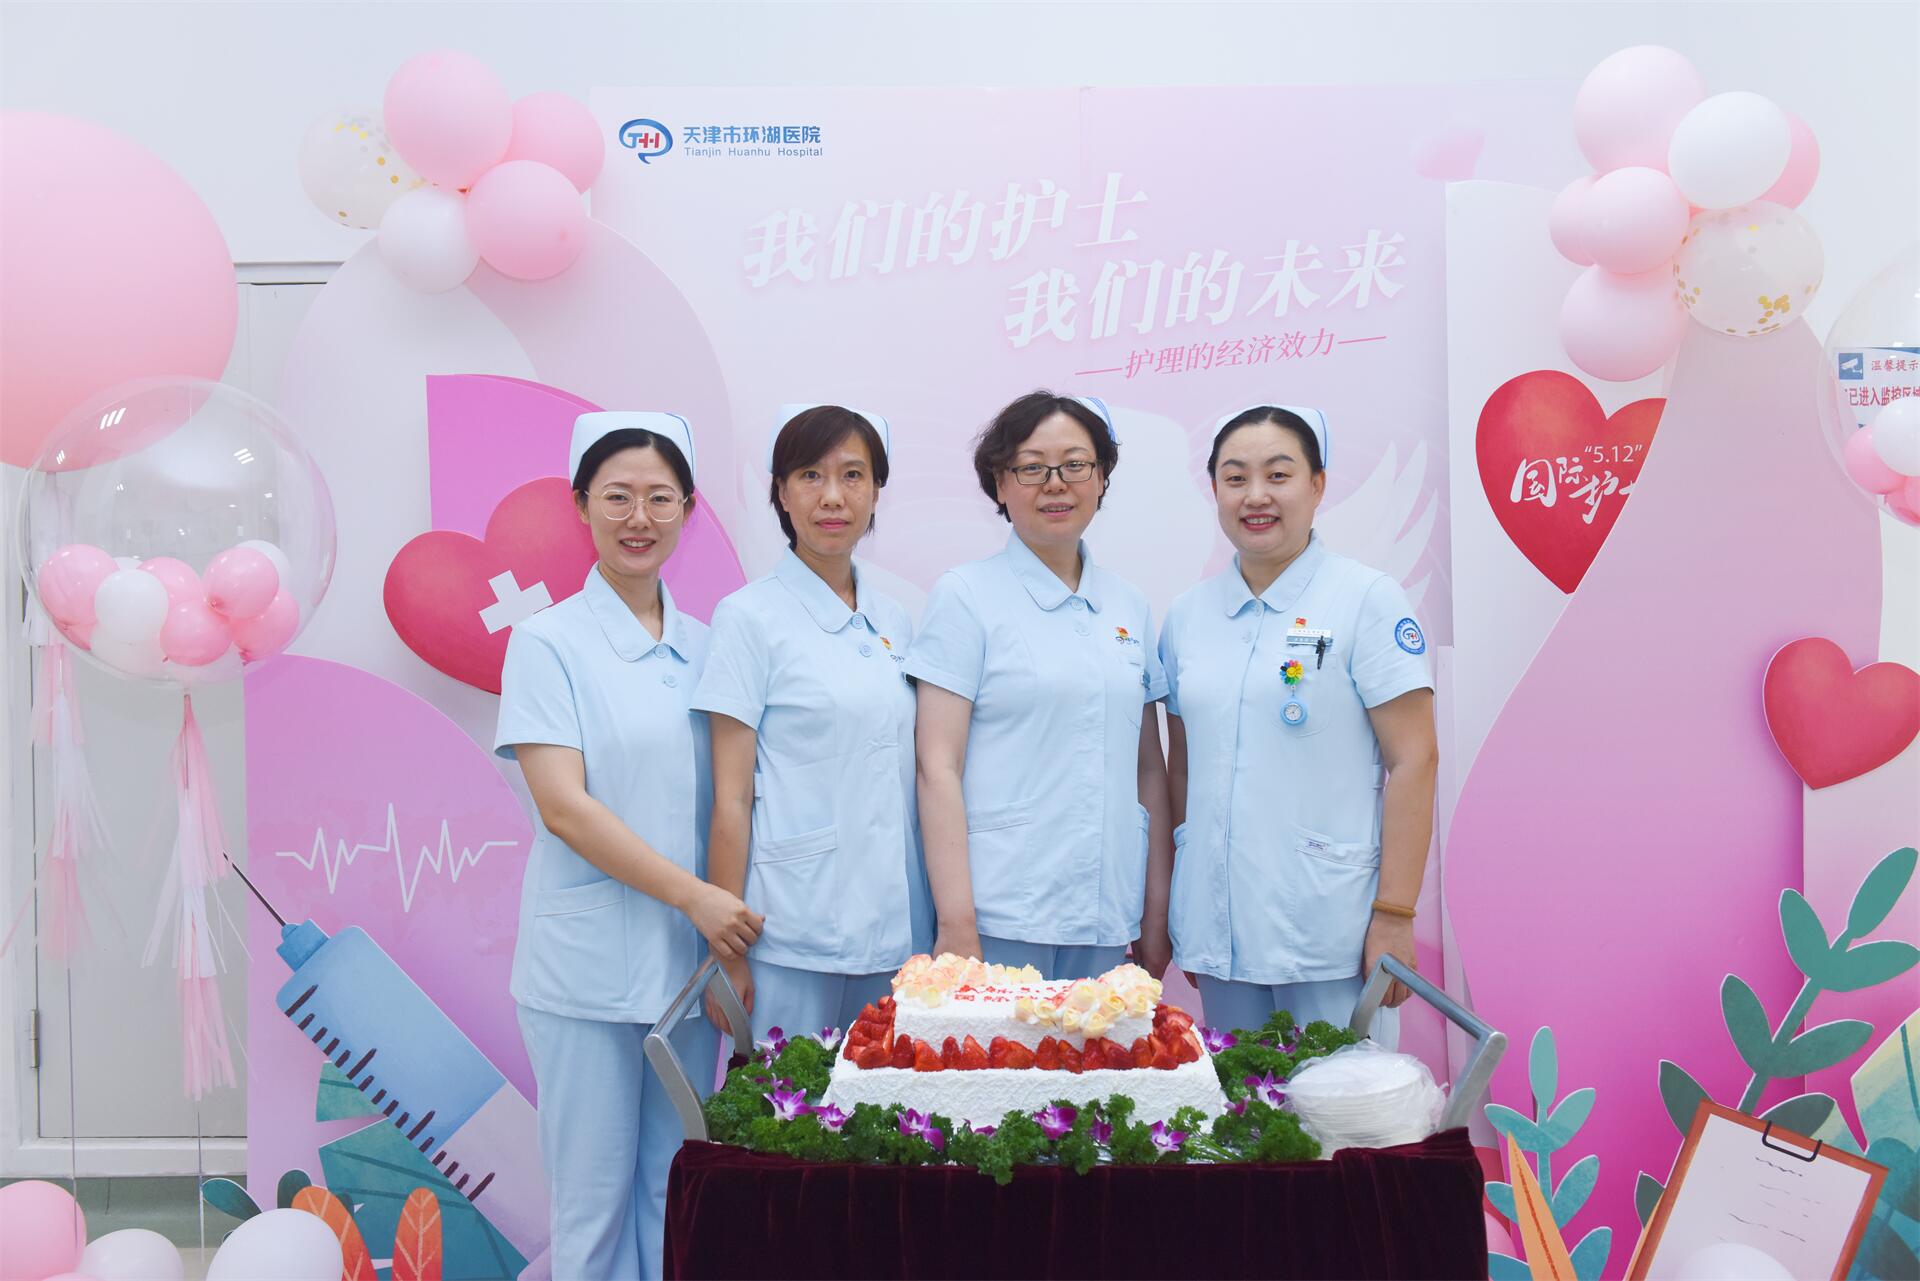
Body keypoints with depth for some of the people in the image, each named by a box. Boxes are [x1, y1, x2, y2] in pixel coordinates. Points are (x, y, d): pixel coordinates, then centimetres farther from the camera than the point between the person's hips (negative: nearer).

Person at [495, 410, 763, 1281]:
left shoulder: (706, 647, 9)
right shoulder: (548, 642, -5)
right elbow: (563, 806, -12)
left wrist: (731, 913, -2)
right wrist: (692, 895, -17)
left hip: (692, 962, 4)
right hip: (588, 969, -4)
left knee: (678, 1195, 12)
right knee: (594, 1198, 5)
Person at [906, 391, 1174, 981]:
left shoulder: (1128, 604, 11)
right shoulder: (966, 595, -3)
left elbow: (1148, 767, 14)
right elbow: (938, 767, -8)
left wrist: (1157, 912, 10)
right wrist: (956, 923, -14)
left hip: (1107, 920, 5)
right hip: (1000, 916, -4)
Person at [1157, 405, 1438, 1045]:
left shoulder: (1366, 598, -4)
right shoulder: (1188, 614, 9)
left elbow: (1413, 760, -8)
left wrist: (1395, 915, -13)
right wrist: (1176, 909, 11)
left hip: (1329, 933, -4)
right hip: (1217, 928, 4)